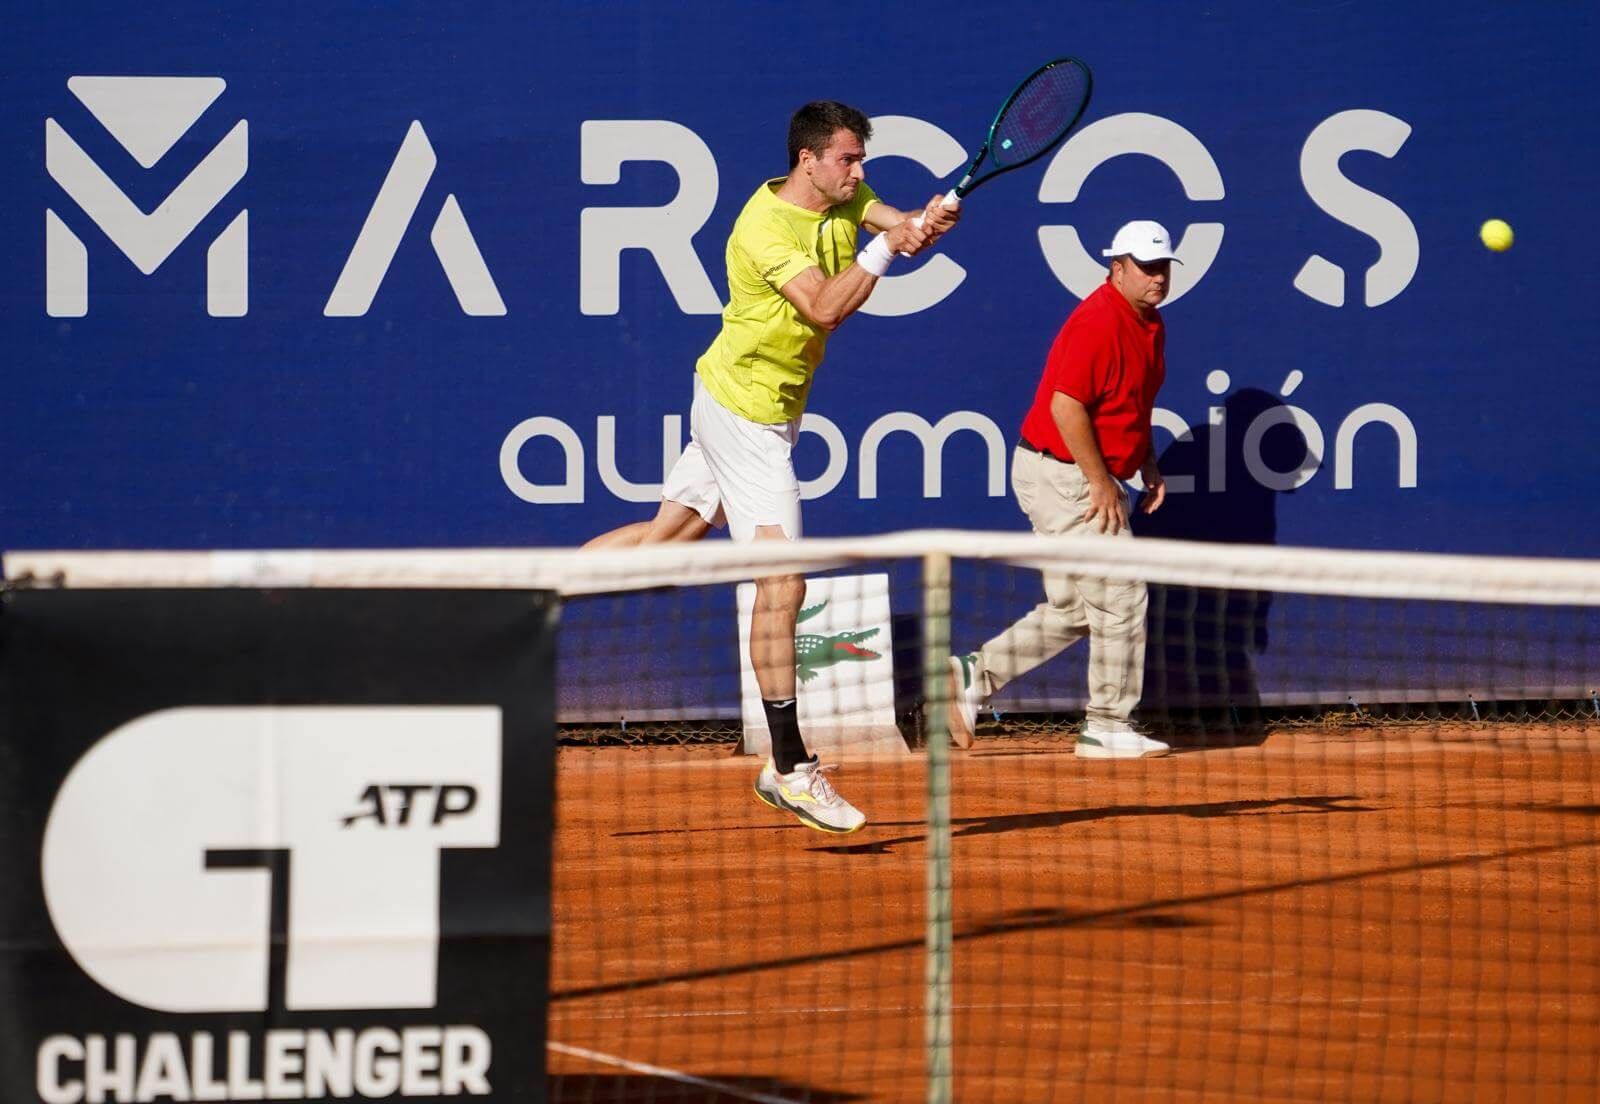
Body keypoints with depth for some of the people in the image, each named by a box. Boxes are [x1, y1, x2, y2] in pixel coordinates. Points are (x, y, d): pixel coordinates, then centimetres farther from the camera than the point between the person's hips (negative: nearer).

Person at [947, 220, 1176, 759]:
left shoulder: (1150, 323, 12)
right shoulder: (1099, 321, -19)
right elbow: (1067, 405, -25)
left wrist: (1148, 467, 12)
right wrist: (1101, 482, -21)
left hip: (1081, 477, 10)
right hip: (1064, 474, -10)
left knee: (1071, 613, 13)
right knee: (1120, 598, -5)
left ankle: (974, 675, 16)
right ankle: (1108, 727, 3)